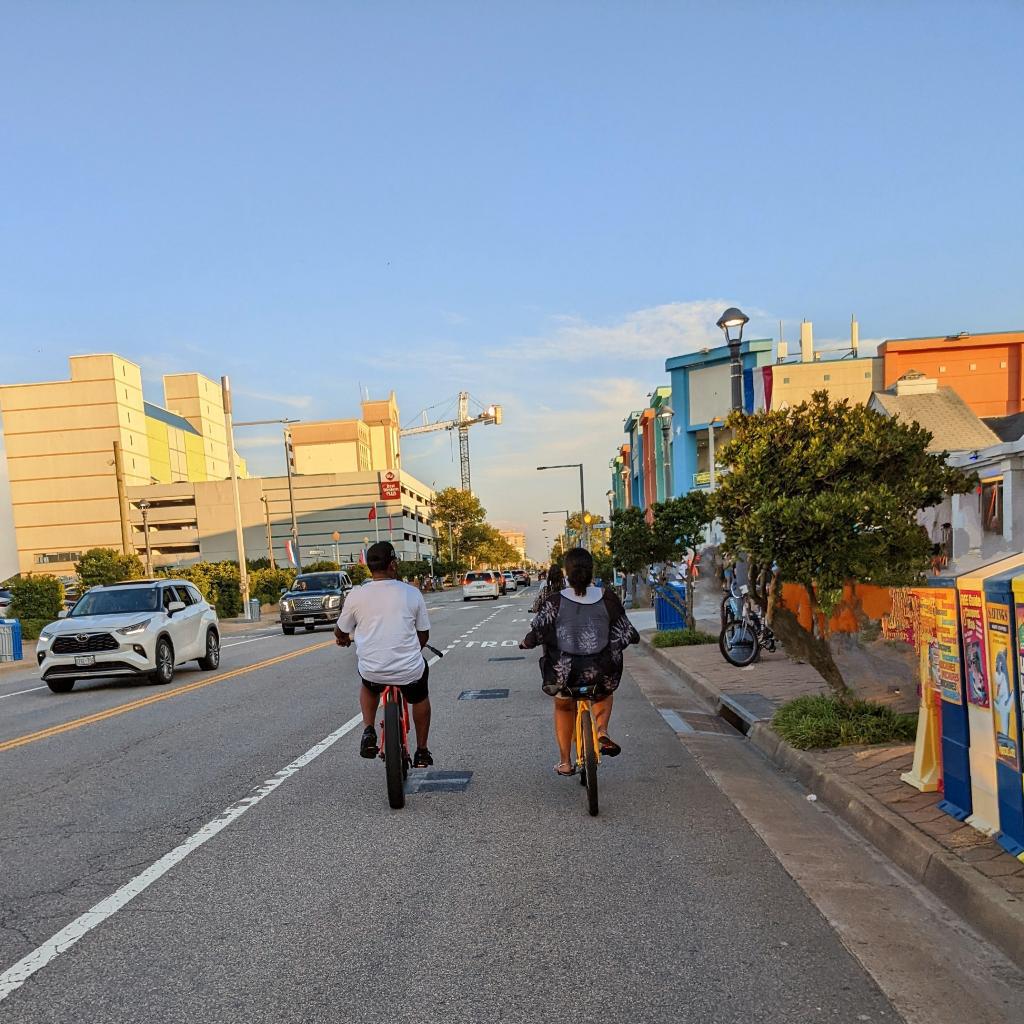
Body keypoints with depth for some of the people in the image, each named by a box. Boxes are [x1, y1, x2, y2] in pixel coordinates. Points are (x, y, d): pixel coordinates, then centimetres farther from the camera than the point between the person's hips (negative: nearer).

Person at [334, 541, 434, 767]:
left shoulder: (356, 595, -5)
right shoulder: (412, 593, -5)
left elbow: (340, 632, 10)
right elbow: (424, 635, 6)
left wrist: (342, 639, 35)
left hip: (372, 673, 1)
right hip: (409, 671, 0)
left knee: (368, 686, 37)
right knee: (420, 698, 32)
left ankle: (368, 731, 19)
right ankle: (422, 752, 35)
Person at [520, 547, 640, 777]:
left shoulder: (554, 601, -9)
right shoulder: (607, 599, -5)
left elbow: (536, 633, -8)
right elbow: (628, 635, -1)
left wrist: (525, 643, 14)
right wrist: (633, 637, 22)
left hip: (563, 673, 0)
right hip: (601, 672, 1)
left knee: (563, 707, 31)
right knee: (605, 692, 36)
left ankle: (565, 762, 34)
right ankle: (602, 730, 10)